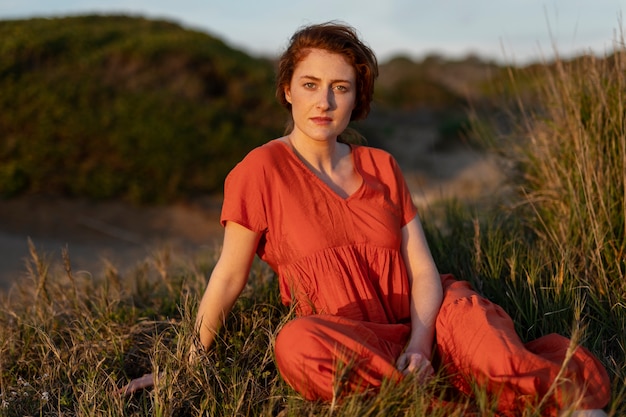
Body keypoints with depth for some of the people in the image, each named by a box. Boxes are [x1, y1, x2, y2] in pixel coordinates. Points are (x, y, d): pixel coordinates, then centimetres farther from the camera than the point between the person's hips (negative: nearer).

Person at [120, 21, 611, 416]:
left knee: (463, 310, -33)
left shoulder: (381, 167, 8)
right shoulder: (262, 171, -4)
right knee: (296, 344, -38)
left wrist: (419, 344, -17)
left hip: (418, 324, 2)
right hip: (347, 339, -2)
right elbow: (229, 277, 2)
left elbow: (424, 270, 2)